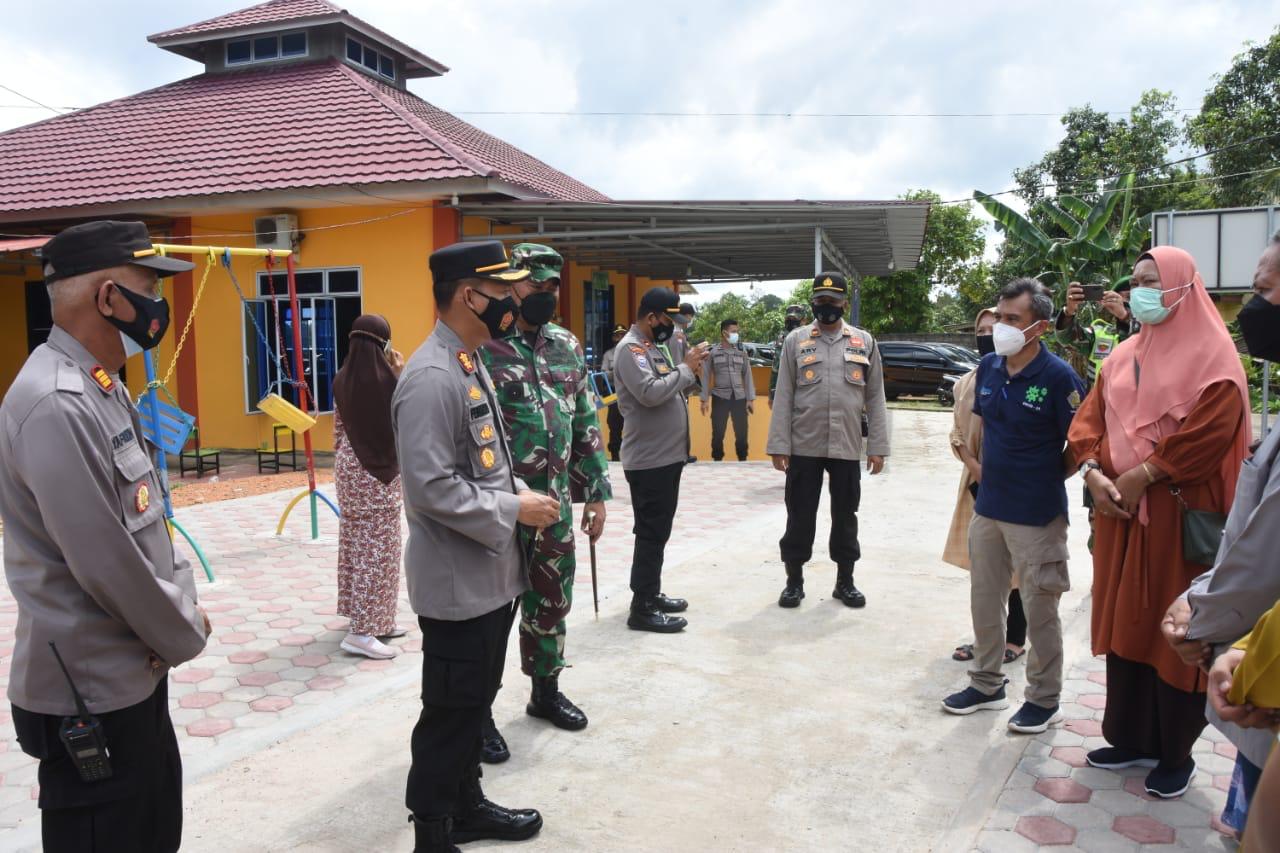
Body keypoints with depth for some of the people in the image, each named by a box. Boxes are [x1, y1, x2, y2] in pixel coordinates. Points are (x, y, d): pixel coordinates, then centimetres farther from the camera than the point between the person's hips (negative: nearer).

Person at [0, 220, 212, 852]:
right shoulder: (57, 406, -24)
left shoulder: (103, 389, 8)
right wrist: (185, 636, -10)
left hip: (134, 673, 9)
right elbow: (105, 564, -25)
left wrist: (181, 606, 5)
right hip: (89, 693, -9)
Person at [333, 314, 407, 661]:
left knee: (356, 542, 14)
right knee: (378, 547, -1)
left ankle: (368, 617, 25)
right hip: (380, 472, -7)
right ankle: (362, 630, -1)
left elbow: (338, 430, 8)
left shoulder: (342, 382, 1)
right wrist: (401, 374, 1)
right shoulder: (388, 382, -18)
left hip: (350, 469, 7)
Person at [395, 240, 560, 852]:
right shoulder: (431, 377, -22)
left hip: (492, 575, 10)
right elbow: (430, 488, -26)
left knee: (476, 702, 22)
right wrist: (513, 511, -19)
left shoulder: (472, 364, 10)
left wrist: (519, 495, 5)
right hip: (458, 583, -10)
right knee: (450, 712, 6)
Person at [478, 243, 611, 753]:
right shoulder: (481, 347, -12)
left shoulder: (567, 346, 9)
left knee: (552, 602, 18)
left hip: (557, 505, 6)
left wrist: (596, 492, 10)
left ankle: (546, 691, 38)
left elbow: (585, 423, 13)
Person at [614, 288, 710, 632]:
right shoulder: (631, 348, -15)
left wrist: (688, 369, 3)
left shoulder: (653, 346, 17)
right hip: (649, 460, -10)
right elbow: (650, 393, -27)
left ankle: (651, 594, 27)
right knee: (651, 534, -5)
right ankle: (642, 609, 1)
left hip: (666, 456, 10)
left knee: (657, 532, 17)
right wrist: (687, 368, -18)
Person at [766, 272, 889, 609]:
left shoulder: (865, 341, 7)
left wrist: (877, 446, 0)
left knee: (845, 515, 11)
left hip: (847, 447, 1)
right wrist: (779, 445, -6)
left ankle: (845, 582, 25)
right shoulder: (795, 340, 3)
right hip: (804, 446, -1)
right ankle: (794, 580, 20)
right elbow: (783, 396, 0)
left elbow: (875, 397, 6)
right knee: (800, 515, 6)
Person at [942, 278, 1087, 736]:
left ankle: (1044, 699, 25)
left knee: (1039, 610, 7)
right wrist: (985, 467, 9)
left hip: (1036, 514, -6)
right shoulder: (988, 368, 2)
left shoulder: (1058, 376, -17)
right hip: (988, 507, 7)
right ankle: (987, 683, 34)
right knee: (984, 600, 17)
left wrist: (1046, 480, 0)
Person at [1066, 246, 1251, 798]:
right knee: (1123, 623, 11)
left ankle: (1176, 755, 17)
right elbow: (1089, 420, 9)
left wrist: (1143, 474, -18)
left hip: (1180, 515, -6)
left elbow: (1213, 428, -18)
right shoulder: (1123, 357, 14)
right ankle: (1130, 739, 25)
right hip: (1119, 510, 6)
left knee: (1175, 633, 2)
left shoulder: (1211, 355, -5)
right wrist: (1093, 473, -8)